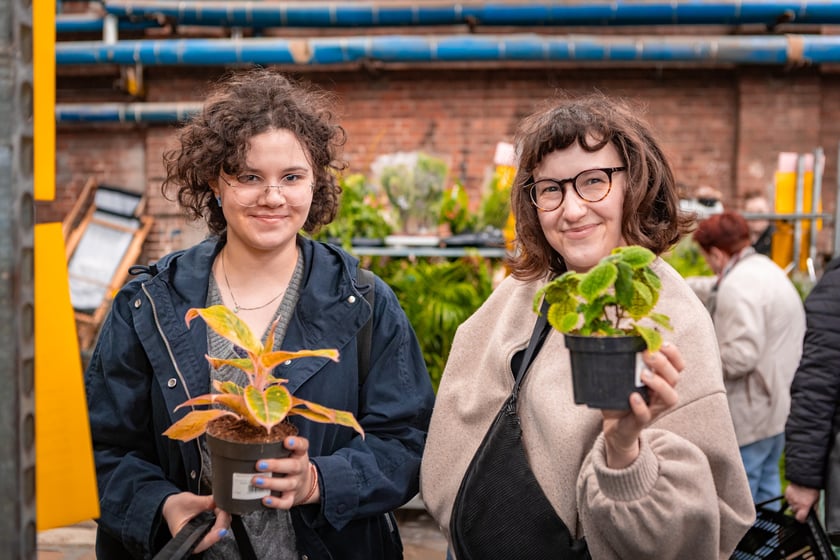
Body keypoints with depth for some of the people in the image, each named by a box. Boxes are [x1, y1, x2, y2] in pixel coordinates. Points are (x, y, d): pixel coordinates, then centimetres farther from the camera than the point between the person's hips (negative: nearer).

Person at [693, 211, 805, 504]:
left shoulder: (737, 285, -20)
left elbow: (741, 356, -27)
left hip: (751, 416, -10)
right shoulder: (771, 270, 13)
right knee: (767, 486, 21)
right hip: (778, 406, 10)